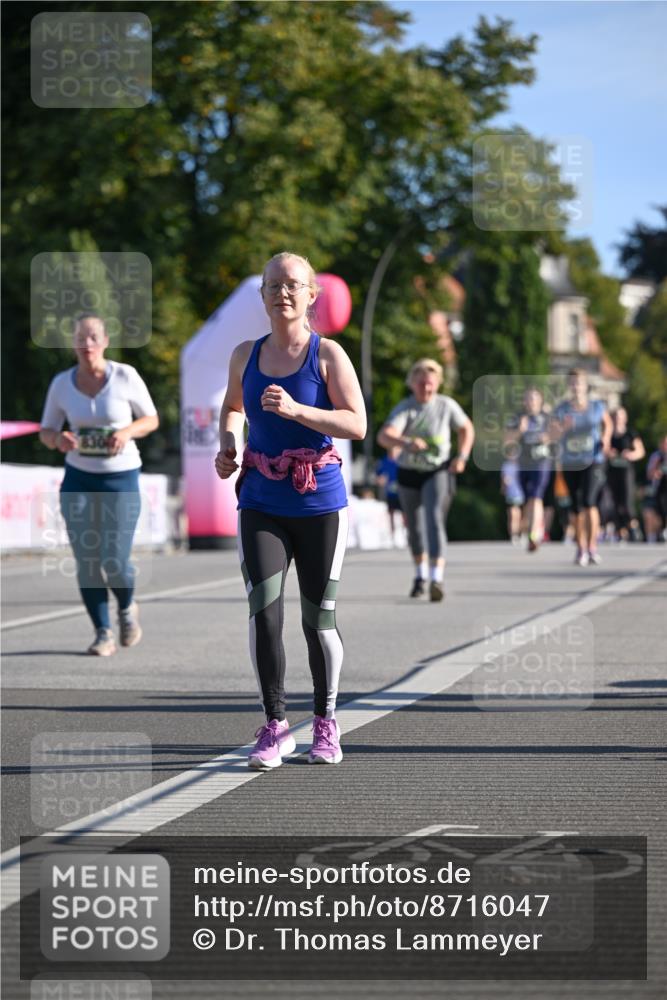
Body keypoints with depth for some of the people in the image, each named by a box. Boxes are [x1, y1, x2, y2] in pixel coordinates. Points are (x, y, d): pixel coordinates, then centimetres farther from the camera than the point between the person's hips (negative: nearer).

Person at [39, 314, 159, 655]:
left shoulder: (125, 376, -8)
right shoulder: (61, 384, -2)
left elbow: (151, 419, 2)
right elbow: (45, 432, 6)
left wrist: (128, 431, -19)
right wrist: (58, 439, -18)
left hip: (121, 477, -2)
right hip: (78, 478, 2)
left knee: (114, 563, -6)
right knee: (86, 561, -4)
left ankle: (127, 607, 27)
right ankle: (103, 633, 12)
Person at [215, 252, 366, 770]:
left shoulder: (328, 354, -4)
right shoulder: (245, 355, 8)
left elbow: (357, 425, -11)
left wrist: (297, 410, -23)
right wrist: (228, 445, 7)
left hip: (319, 501, -2)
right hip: (261, 503, 2)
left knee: (319, 618, 5)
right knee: (264, 613, -9)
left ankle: (326, 723, 22)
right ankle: (275, 727, 2)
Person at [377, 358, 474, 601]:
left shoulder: (446, 406, -8)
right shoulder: (404, 409, -14)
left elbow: (466, 428, 11)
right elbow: (384, 436, -31)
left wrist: (462, 456, -3)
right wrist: (406, 443, -50)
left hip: (438, 471, -2)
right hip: (409, 473, 2)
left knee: (435, 519, -21)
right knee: (414, 526, 15)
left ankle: (437, 578, -30)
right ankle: (420, 575, 38)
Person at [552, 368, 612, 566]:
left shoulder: (597, 406, 0)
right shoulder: (561, 410, -3)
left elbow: (608, 423, 19)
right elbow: (552, 436, -7)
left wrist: (605, 439, 1)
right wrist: (563, 428, -26)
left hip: (593, 462, -1)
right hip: (570, 464, 2)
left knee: (589, 502, -19)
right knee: (577, 507, 8)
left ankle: (592, 547, -13)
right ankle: (581, 549, 22)